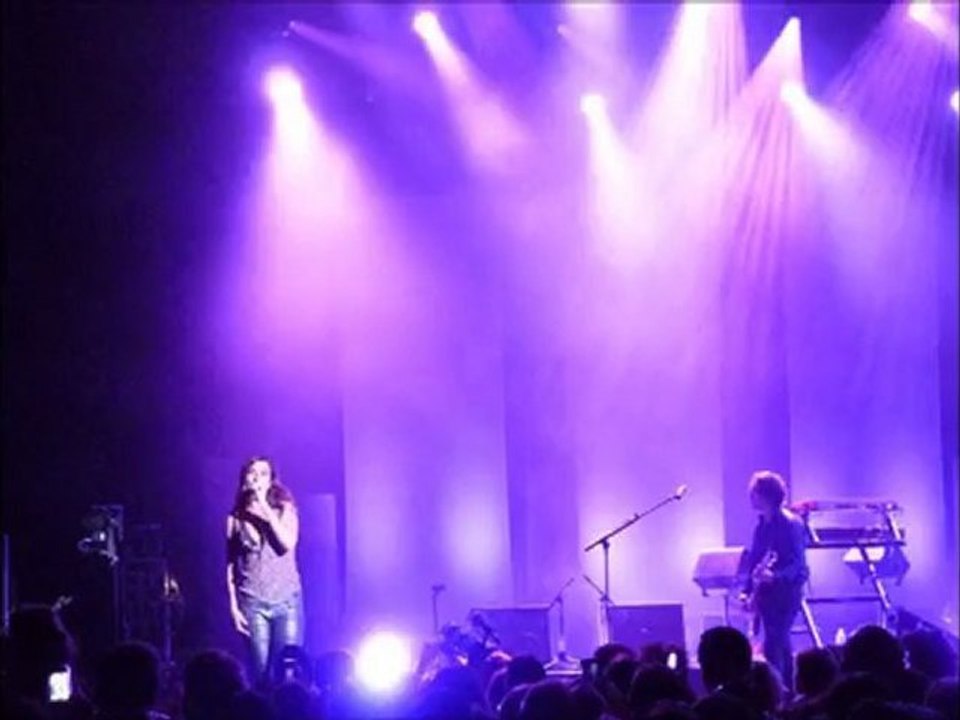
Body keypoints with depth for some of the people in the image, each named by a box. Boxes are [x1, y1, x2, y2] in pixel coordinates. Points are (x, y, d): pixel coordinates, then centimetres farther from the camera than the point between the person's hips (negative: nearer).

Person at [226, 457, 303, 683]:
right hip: (253, 601, 0)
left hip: (287, 599, 0)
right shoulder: (236, 518, 4)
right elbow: (231, 564, 6)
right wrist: (233, 605, 1)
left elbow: (287, 543, -12)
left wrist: (265, 508, -12)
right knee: (262, 671, -2)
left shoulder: (285, 510, 5)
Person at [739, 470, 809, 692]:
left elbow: (798, 562, -18)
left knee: (773, 647, -14)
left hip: (786, 591, -8)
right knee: (781, 644, 13)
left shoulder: (790, 523, -13)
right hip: (766, 591, 8)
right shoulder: (762, 524, 12)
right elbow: (755, 560, 17)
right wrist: (749, 590, 10)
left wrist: (775, 575, -34)